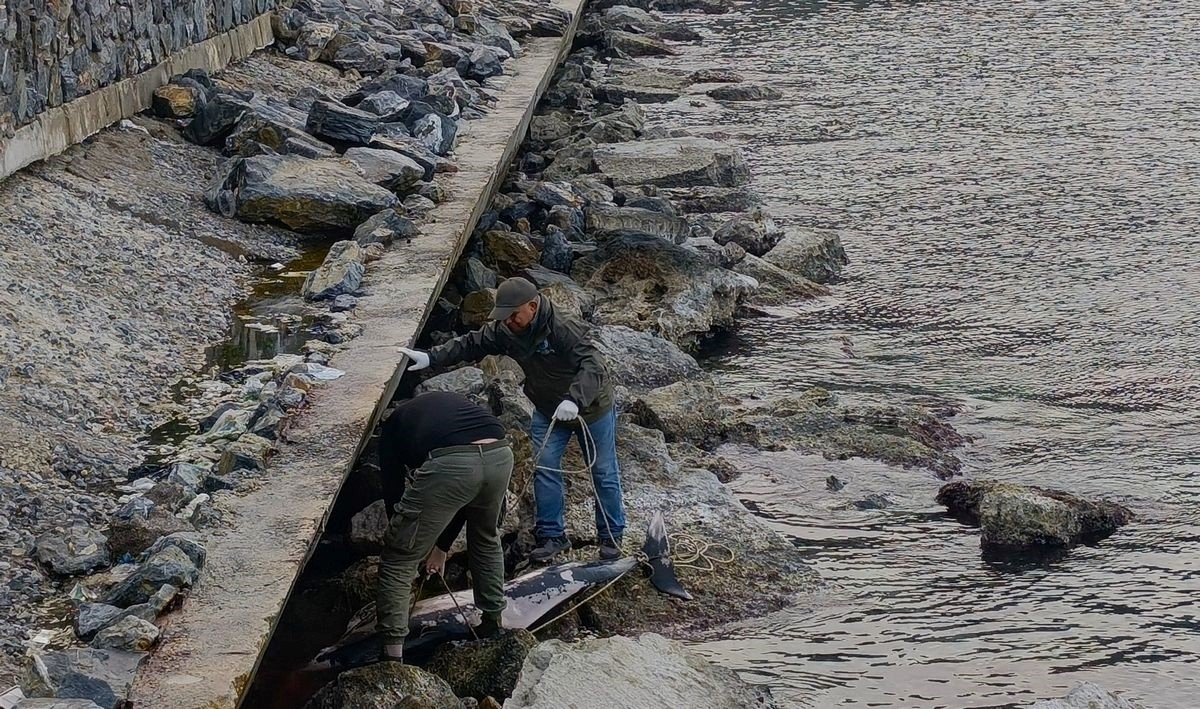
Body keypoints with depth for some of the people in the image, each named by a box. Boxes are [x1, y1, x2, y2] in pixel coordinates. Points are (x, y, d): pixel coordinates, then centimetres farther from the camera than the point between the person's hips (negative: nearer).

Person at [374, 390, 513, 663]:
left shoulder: (394, 423, 30)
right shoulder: (455, 403, 41)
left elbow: (391, 487, 27)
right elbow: (470, 498, 41)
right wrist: (442, 546, 48)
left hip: (449, 465, -5)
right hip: (500, 456, 5)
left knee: (398, 559, 10)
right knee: (486, 538, 36)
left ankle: (393, 656, 8)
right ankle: (493, 622, 45)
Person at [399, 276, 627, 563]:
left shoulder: (562, 329, -36)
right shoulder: (504, 330, -15)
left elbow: (592, 365, -43)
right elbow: (470, 344, -8)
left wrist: (574, 400, -57)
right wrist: (431, 357, -20)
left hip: (592, 408, -5)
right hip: (548, 410, 5)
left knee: (604, 473, 6)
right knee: (545, 469, -4)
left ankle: (611, 536, 21)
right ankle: (552, 535, 6)